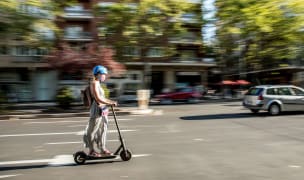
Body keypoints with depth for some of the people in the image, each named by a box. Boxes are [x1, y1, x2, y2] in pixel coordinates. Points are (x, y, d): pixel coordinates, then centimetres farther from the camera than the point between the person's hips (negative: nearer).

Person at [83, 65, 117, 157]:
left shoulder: (98, 84, 17)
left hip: (102, 110, 10)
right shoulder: (94, 84, -12)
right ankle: (91, 150, 14)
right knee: (92, 130, 3)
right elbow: (98, 99, -21)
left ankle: (102, 149, 24)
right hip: (97, 110, -10)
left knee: (102, 129, 14)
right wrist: (110, 103, -21)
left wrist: (111, 102, 15)